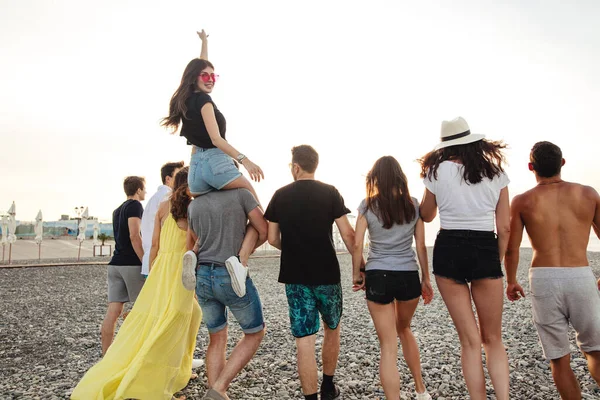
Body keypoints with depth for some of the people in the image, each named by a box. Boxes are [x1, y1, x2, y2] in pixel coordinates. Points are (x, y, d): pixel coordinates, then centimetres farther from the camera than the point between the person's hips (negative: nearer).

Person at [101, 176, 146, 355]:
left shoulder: (118, 210, 21)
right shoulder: (135, 206, -6)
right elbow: (134, 236, -17)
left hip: (115, 264, 7)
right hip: (132, 264, -7)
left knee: (113, 311, 4)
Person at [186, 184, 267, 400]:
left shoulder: (194, 205, 10)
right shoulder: (241, 194, -5)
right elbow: (264, 231, -3)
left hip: (202, 276, 5)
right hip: (232, 277, -5)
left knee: (217, 339, 18)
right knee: (255, 333, 14)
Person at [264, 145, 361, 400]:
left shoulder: (280, 195, 1)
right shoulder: (330, 193, -4)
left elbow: (272, 239, 4)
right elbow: (347, 235, -9)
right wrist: (361, 265, 1)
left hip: (295, 277, 0)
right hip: (327, 274, 0)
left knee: (304, 341, 4)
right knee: (332, 328, 22)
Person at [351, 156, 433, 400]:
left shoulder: (367, 206, -2)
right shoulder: (413, 205, 3)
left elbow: (357, 245, -7)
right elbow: (421, 246, 3)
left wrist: (356, 274, 5)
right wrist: (426, 279, 11)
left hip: (378, 277, -3)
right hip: (409, 277, 3)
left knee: (388, 346, 5)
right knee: (404, 329, 28)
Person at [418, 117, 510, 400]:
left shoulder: (438, 172, 2)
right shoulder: (496, 173, 6)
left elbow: (426, 216, 15)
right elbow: (504, 227, 5)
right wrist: (498, 261, 15)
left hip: (448, 251, -1)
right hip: (486, 252, 1)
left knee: (470, 340, 8)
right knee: (493, 339, 14)